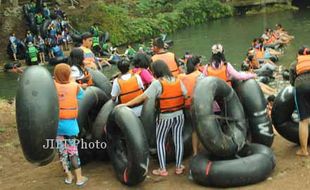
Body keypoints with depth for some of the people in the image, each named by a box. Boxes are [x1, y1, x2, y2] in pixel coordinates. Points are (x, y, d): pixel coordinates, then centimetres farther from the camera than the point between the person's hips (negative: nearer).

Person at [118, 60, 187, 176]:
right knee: (178, 140, 12)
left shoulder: (157, 83, -14)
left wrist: (126, 104, -10)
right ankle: (178, 167, 21)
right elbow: (186, 96, 0)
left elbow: (142, 97, -14)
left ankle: (162, 169, 11)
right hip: (179, 115, 5)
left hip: (165, 117, -4)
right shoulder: (178, 81, 0)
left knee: (160, 141, 11)